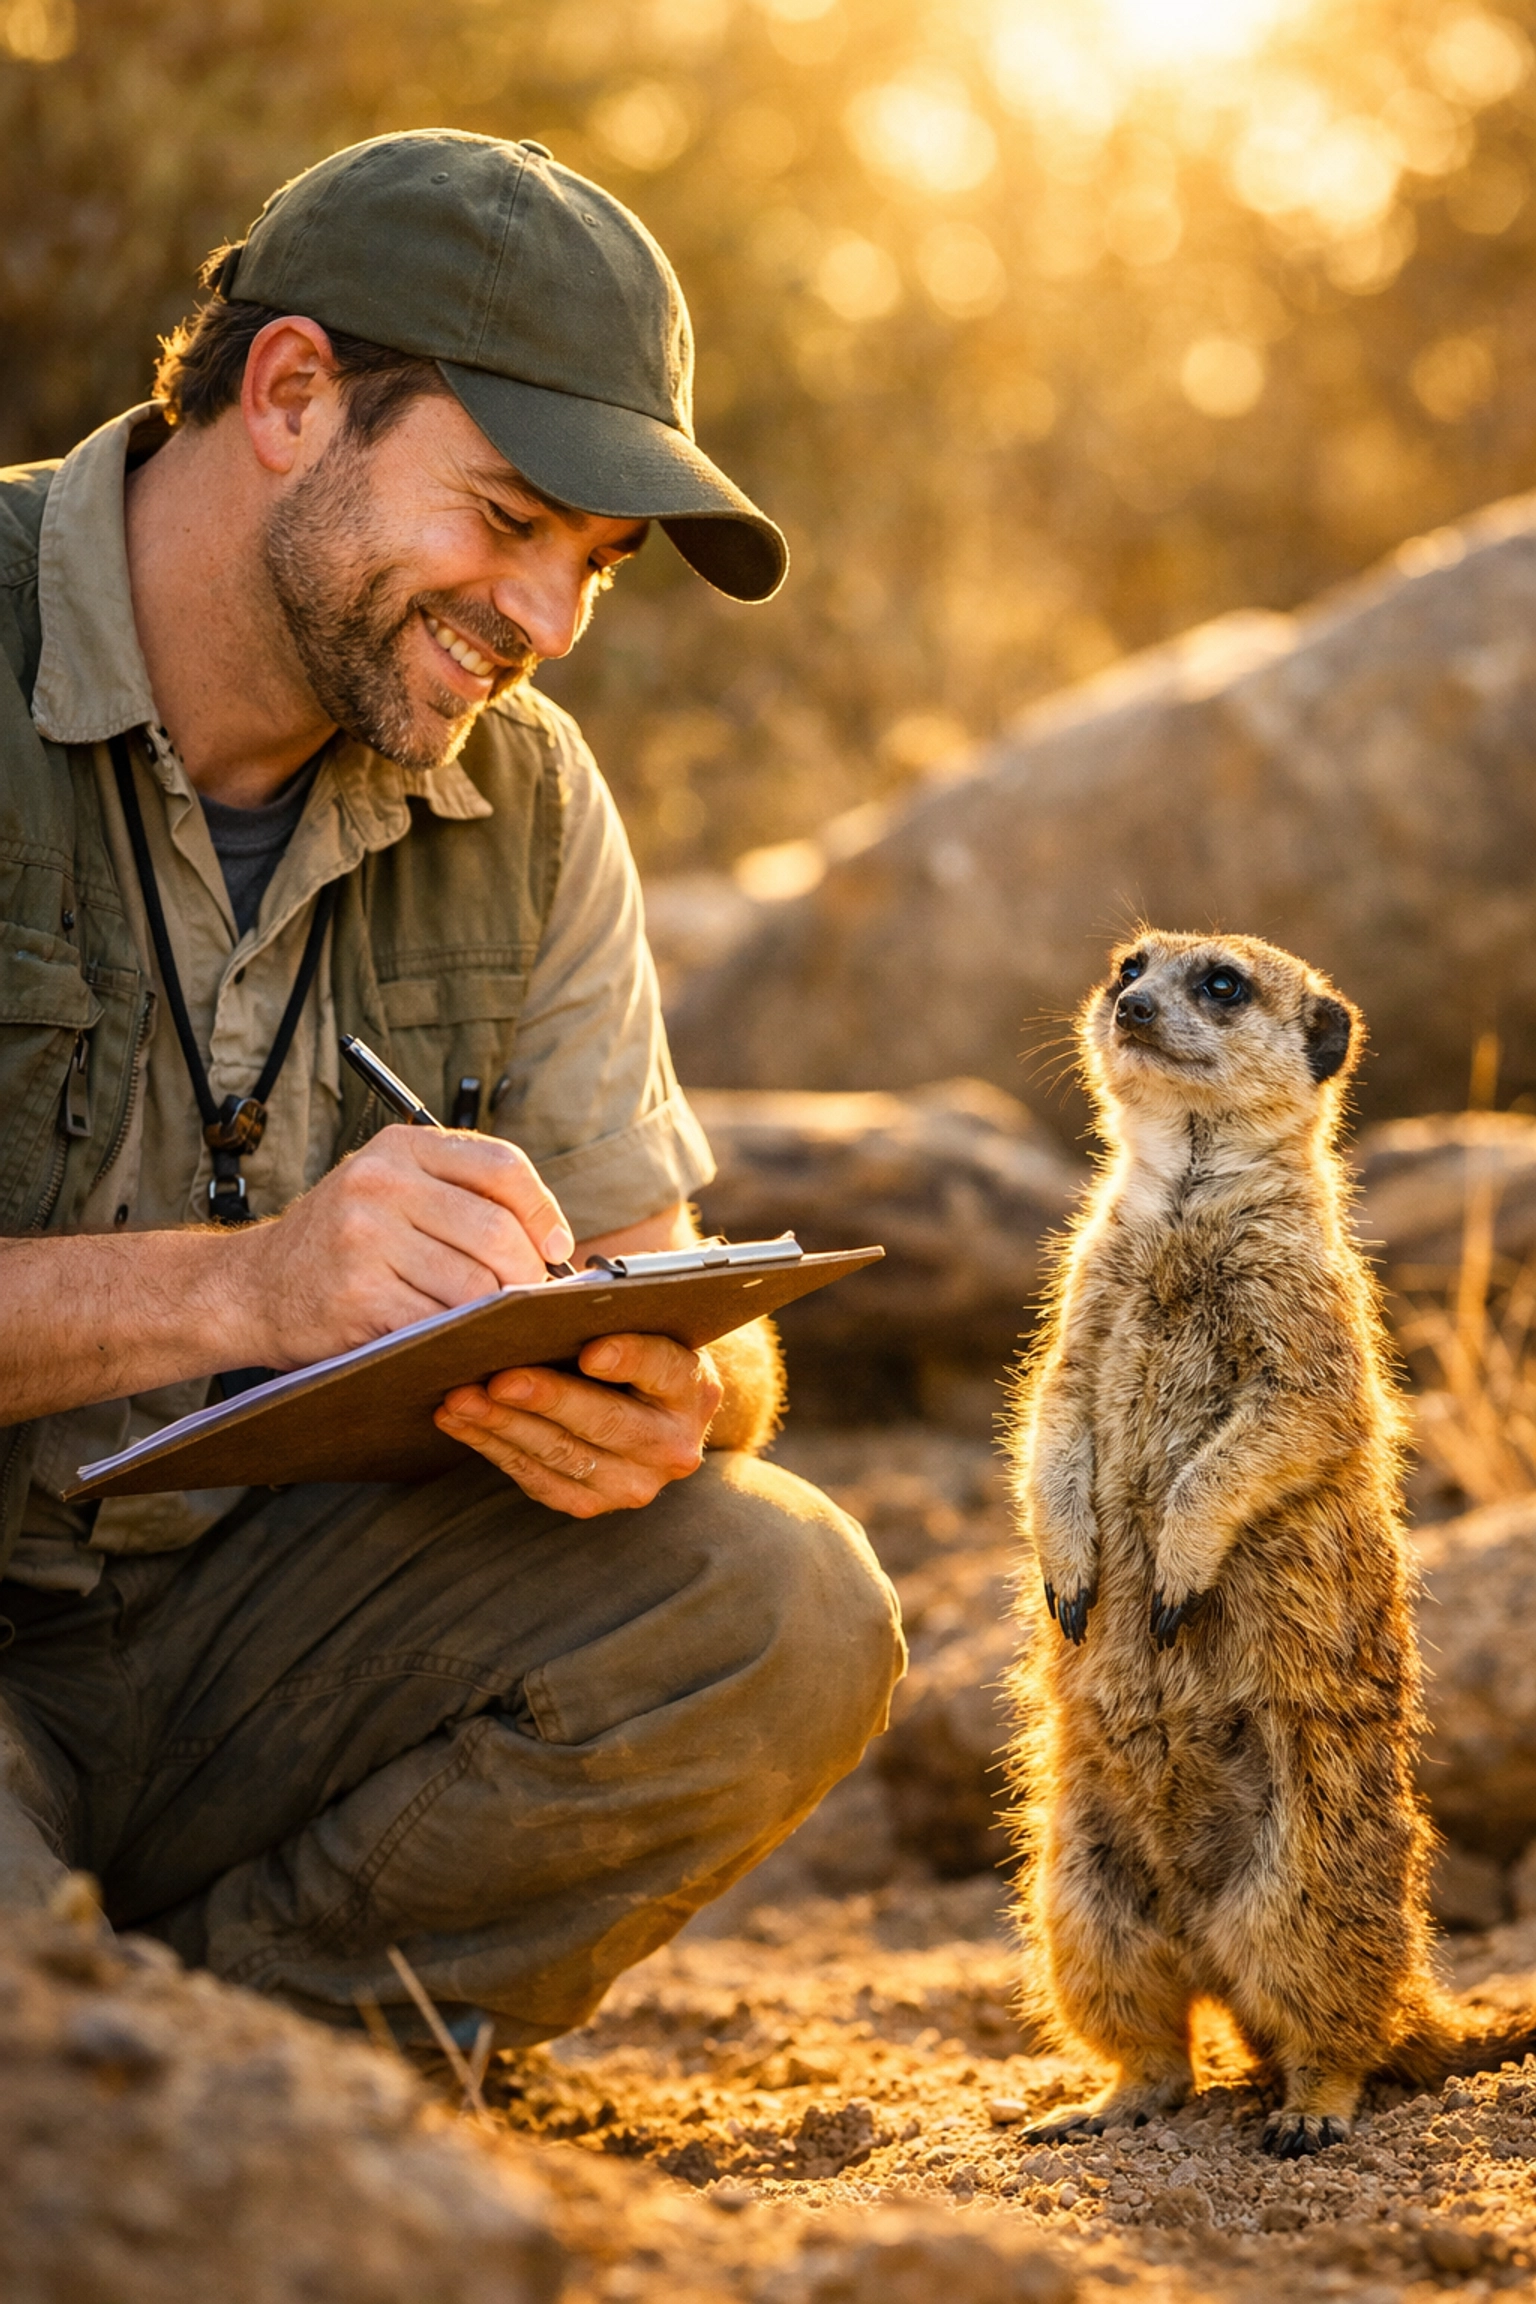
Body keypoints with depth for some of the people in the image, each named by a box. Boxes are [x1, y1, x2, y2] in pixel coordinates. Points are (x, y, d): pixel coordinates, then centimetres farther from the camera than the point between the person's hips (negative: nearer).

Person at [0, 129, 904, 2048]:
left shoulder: (523, 801, 4)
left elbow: (663, 1279, 5)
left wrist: (668, 1401, -20)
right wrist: (233, 1287, -34)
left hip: (249, 1622, 6)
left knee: (780, 1614, -19)